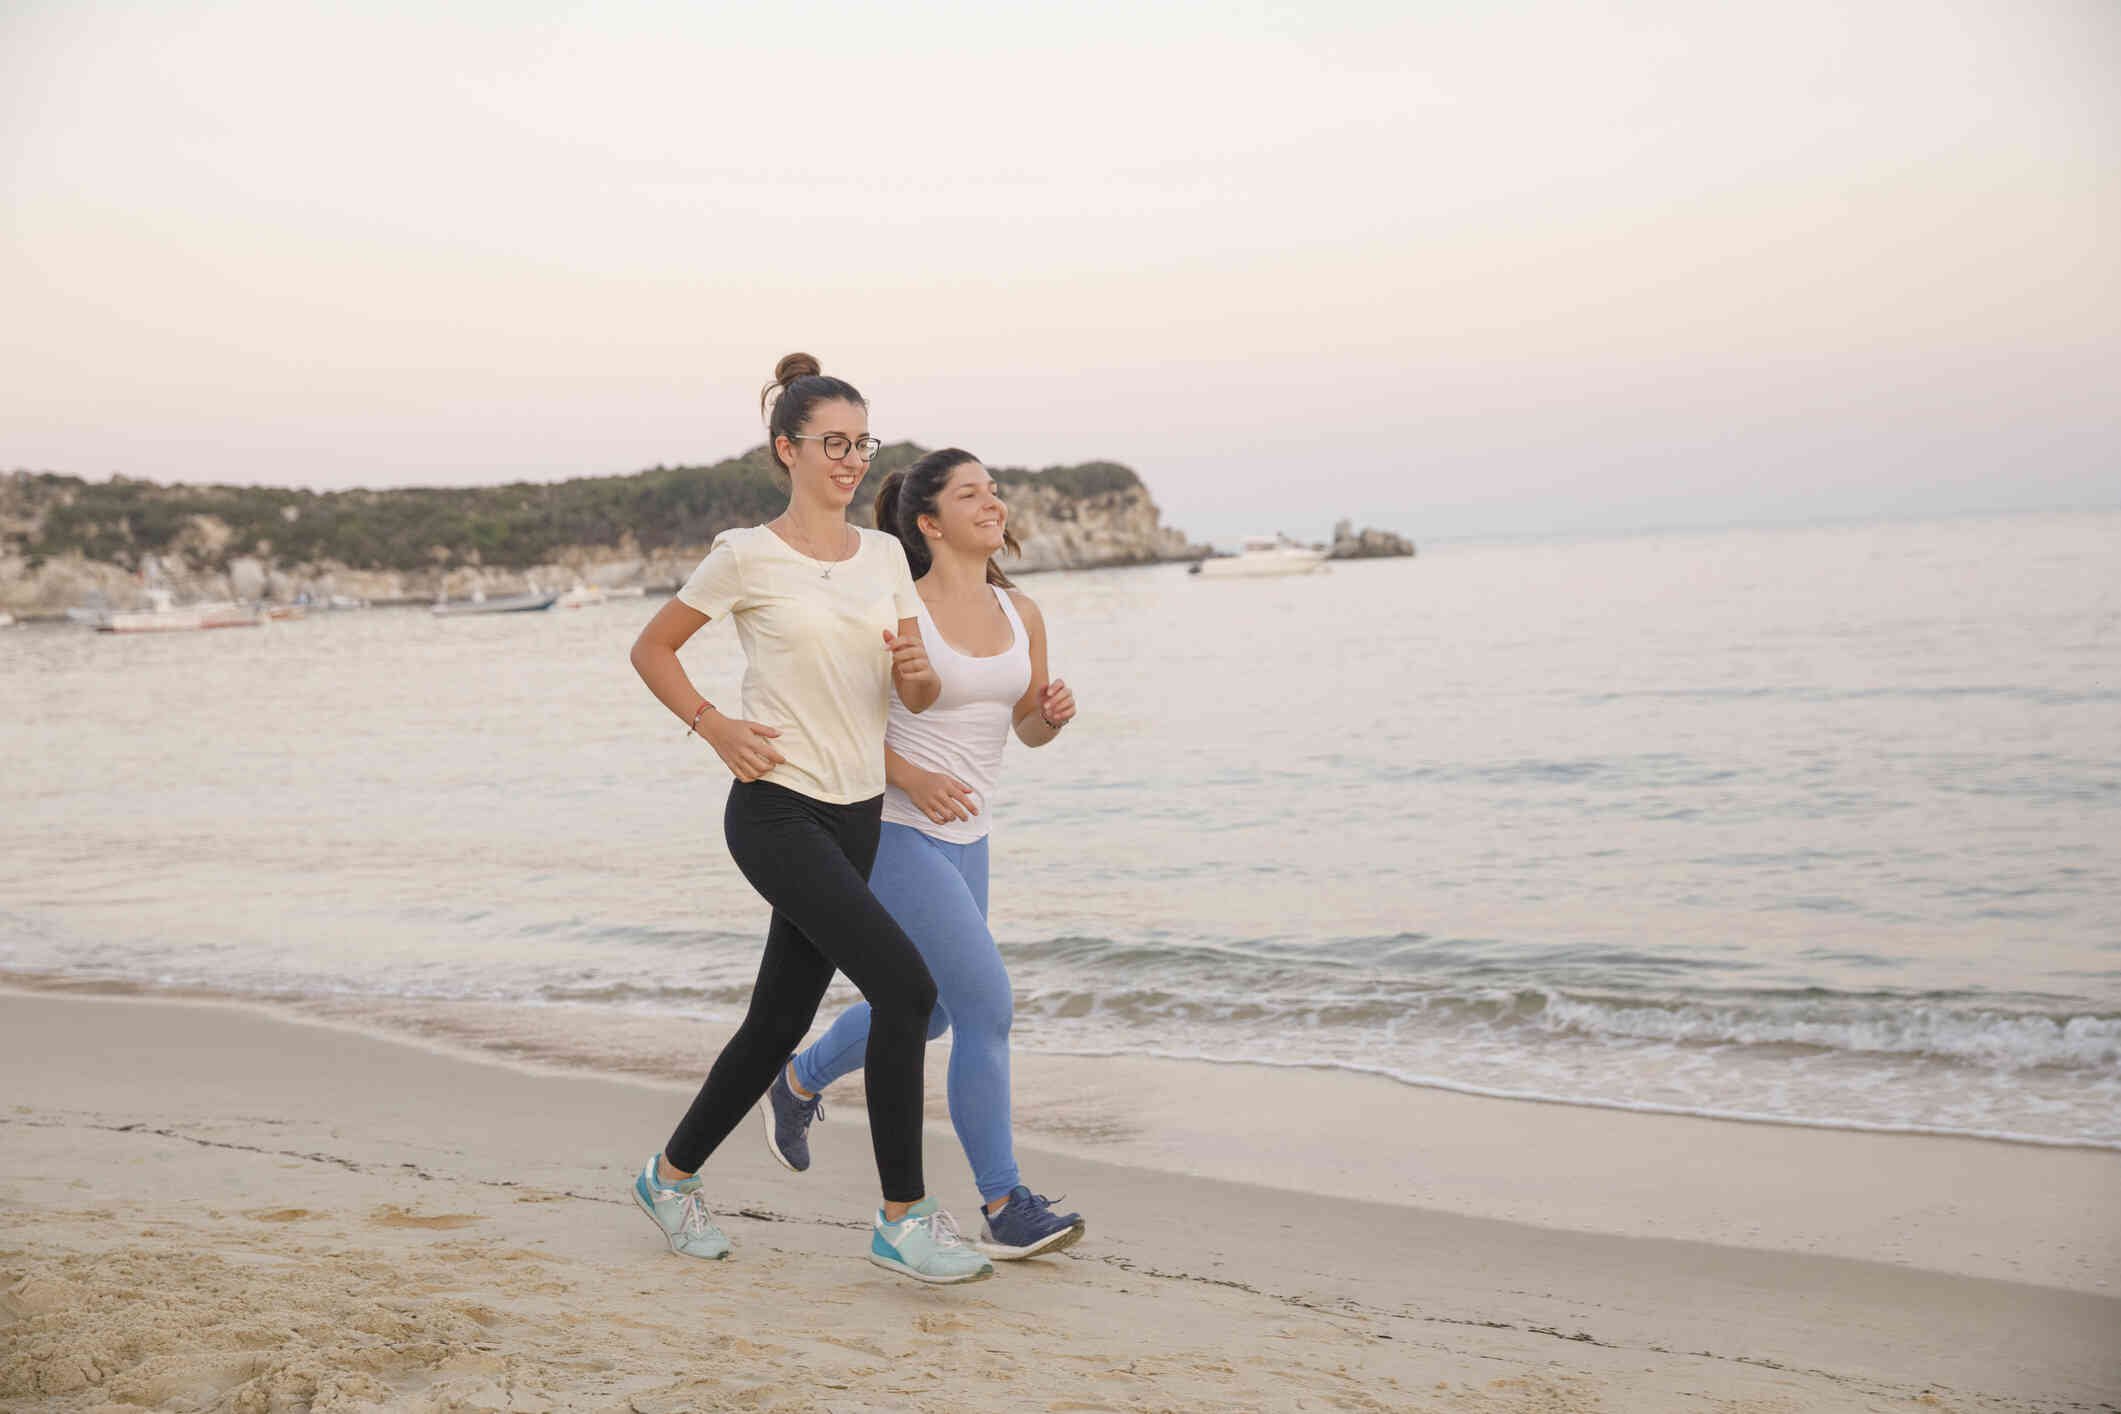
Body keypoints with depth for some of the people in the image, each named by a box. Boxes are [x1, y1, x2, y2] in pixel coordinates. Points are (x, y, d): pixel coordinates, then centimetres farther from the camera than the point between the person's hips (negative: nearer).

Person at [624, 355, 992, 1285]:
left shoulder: (883, 555, 10)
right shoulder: (749, 557, -6)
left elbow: (916, 700, 9)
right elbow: (651, 649, 4)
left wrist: (918, 670, -13)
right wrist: (715, 728, -8)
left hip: (857, 816, 6)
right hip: (777, 813, -6)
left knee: (780, 1020, 13)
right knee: (904, 986, -18)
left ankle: (672, 1175, 34)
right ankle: (903, 1218, -7)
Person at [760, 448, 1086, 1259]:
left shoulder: (1020, 615, 4)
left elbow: (1028, 728, 14)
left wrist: (1055, 712, -10)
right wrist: (910, 777, -21)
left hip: (961, 840, 8)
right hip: (892, 834, -8)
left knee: (923, 1016, 20)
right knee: (988, 1007, -14)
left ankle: (798, 1084, 47)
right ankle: (1003, 1209, -5)